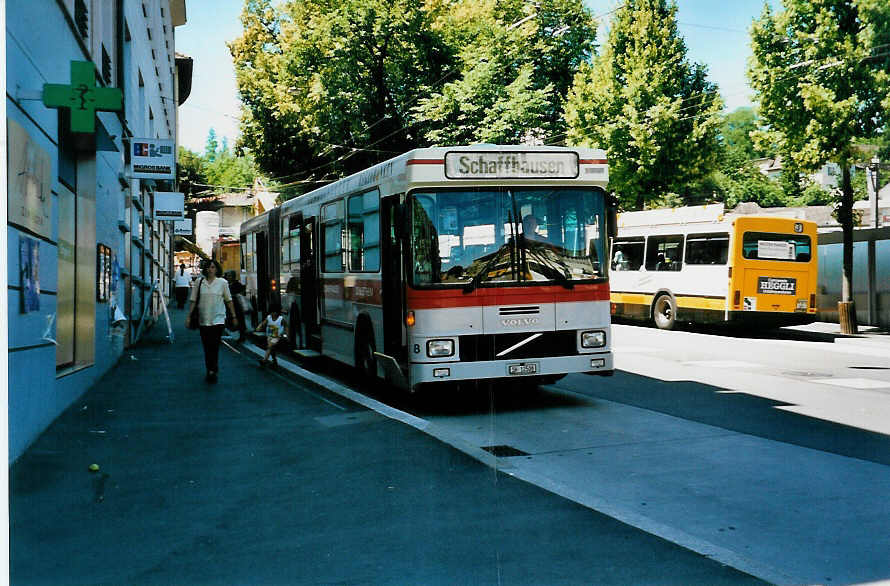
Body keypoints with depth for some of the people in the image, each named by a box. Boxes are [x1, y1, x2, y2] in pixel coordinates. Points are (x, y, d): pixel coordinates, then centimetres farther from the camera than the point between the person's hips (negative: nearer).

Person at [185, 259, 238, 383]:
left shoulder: (222, 282, 3)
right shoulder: (199, 282, 5)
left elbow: (228, 300, 9)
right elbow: (193, 300, 8)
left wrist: (234, 316, 10)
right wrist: (189, 316, 5)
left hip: (218, 319, -2)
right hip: (203, 320, 2)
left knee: (214, 346, -11)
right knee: (207, 347, 8)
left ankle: (213, 370, -12)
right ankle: (210, 370, 20)